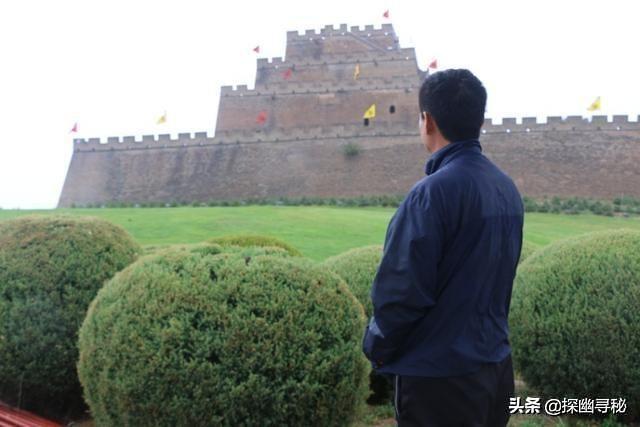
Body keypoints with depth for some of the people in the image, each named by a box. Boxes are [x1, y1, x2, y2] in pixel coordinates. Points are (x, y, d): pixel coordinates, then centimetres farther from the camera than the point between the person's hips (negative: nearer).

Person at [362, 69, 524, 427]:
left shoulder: (433, 192, -21)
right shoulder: (507, 188, 3)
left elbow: (403, 290, -20)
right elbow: (495, 278, 10)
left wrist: (376, 347, -4)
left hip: (439, 374, -7)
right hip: (496, 366, 8)